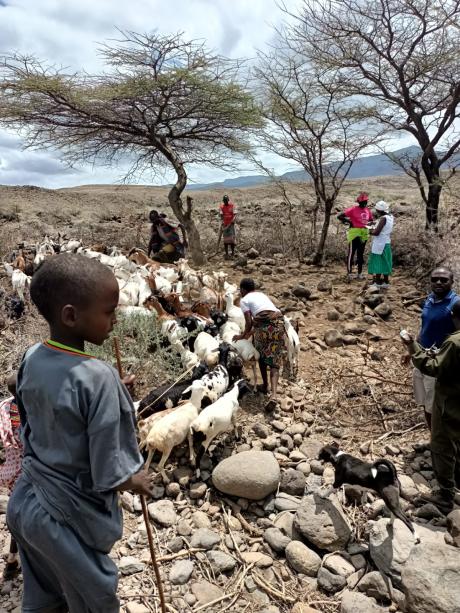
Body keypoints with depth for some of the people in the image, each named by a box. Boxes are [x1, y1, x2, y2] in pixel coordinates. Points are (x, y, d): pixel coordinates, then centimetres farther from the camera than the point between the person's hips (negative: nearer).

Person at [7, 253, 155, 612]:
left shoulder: (31, 359, -9)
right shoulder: (99, 378, -30)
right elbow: (107, 473, -23)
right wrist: (135, 482, -3)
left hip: (27, 503, 6)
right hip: (71, 516, -6)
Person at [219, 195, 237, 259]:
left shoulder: (232, 205, -3)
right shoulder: (222, 206, 4)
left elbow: (234, 215, -7)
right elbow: (221, 216, -1)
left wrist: (232, 222, -23)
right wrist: (222, 222, -18)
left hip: (231, 224, -2)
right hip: (225, 225, 2)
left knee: (232, 238, -4)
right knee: (225, 239, 5)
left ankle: (233, 253, 4)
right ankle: (226, 254, 11)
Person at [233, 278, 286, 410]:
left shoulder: (244, 300, 10)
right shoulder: (262, 295, 30)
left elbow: (249, 322, -1)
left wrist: (243, 335, 17)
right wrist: (251, 332, 41)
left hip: (264, 325, -4)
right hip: (279, 323, 5)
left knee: (262, 356, 23)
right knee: (274, 360, 2)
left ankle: (265, 386, 33)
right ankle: (274, 394, -14)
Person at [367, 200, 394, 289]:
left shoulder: (383, 218, -19)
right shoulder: (390, 217, 9)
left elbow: (376, 232, -23)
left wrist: (370, 231, -5)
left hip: (380, 244, -9)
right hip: (386, 243, 9)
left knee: (378, 263, -3)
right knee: (384, 262, 15)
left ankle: (377, 283, 1)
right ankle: (386, 282, 23)